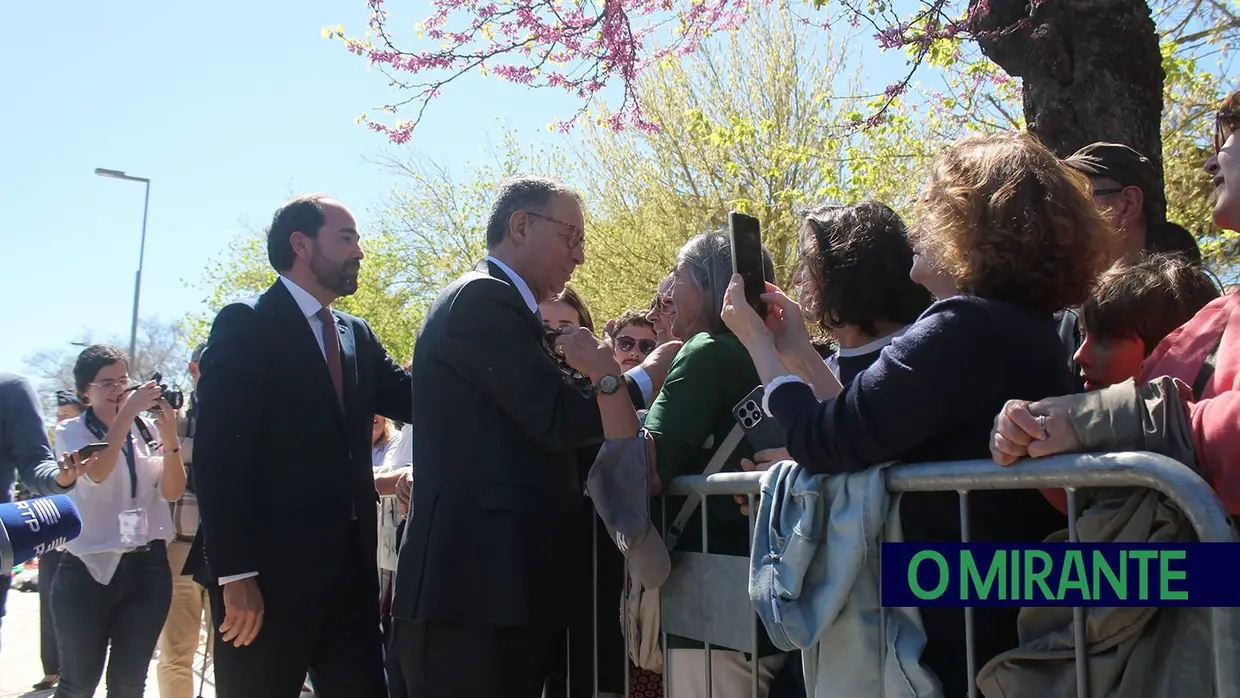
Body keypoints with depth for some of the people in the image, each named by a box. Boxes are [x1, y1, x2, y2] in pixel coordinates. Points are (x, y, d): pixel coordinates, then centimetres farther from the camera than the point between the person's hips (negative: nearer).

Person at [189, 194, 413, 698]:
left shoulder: (356, 336, 16)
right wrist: (234, 575, -18)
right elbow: (218, 455, -12)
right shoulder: (246, 325, -5)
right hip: (269, 574, -6)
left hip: (350, 570, 6)